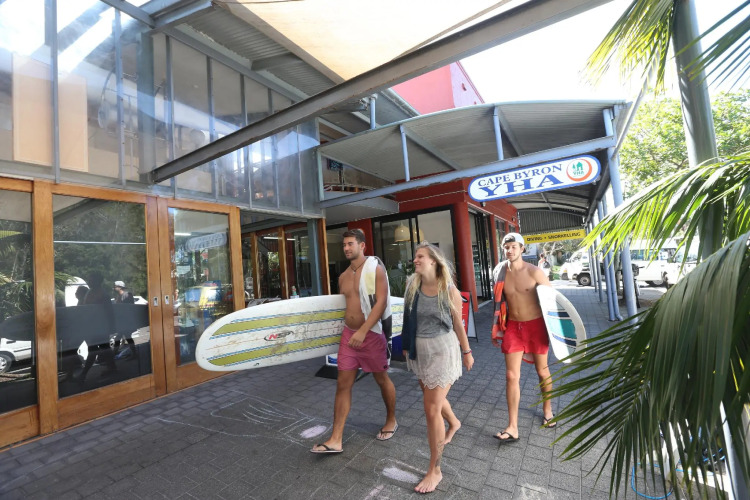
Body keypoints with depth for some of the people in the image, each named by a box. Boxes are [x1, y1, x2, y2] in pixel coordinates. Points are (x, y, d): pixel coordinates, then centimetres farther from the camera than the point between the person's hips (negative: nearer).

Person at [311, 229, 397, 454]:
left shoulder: (375, 268, -11)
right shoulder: (343, 277, 8)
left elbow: (381, 302, -19)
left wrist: (363, 331, -24)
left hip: (372, 334, -5)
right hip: (348, 333, 6)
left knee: (382, 379, 13)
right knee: (343, 384, 5)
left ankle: (391, 421, 38)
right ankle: (335, 440, 15)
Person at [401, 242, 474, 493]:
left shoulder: (449, 291, -15)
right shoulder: (412, 286, -4)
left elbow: (458, 323, -4)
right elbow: (409, 319, 5)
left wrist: (467, 352, 4)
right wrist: (407, 345, 12)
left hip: (442, 349, -5)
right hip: (419, 350, 5)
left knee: (432, 409, -2)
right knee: (432, 396, 26)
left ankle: (434, 470, 19)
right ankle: (453, 423, 59)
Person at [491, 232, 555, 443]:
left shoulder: (534, 272, -11)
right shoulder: (500, 273, -2)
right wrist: (496, 329, 10)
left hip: (535, 325, -2)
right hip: (513, 327, 2)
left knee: (542, 371, 17)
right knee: (512, 376, 0)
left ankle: (547, 410, 44)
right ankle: (512, 427, 9)